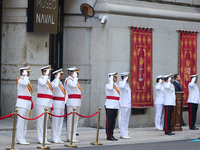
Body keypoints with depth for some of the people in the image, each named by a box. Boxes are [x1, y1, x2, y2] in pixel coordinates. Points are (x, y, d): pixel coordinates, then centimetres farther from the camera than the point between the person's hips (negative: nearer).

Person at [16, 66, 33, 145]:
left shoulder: (27, 80, 19)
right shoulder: (20, 80, -9)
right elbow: (25, 84, -34)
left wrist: (31, 103, 22)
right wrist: (25, 76, -20)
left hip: (27, 103, 9)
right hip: (22, 103, -9)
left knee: (25, 121, 9)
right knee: (21, 121, -9)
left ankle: (21, 139, 12)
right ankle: (20, 139, -10)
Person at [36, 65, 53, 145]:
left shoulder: (48, 80, 19)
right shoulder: (41, 79, -8)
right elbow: (43, 83, -35)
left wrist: (51, 105, 23)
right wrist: (46, 75, -24)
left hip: (47, 104, 9)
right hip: (41, 103, -9)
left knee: (45, 122, 10)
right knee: (41, 121, -8)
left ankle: (44, 139, 14)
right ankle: (41, 140, -7)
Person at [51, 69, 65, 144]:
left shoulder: (60, 83, 17)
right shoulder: (54, 82, -10)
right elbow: (55, 86, -35)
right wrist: (57, 77, -24)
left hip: (61, 105, 9)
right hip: (56, 104, -9)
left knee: (60, 122, 9)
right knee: (55, 122, -6)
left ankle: (58, 138, 13)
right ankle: (54, 139, -4)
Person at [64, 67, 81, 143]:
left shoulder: (74, 80, 19)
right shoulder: (68, 80, -10)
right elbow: (73, 85, -31)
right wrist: (75, 77, -20)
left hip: (77, 103, 10)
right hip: (72, 102, -10)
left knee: (75, 120, 11)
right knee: (71, 119, -8)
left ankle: (73, 137, 15)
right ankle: (70, 137, -7)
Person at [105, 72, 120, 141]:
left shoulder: (116, 85, 18)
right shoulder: (108, 85, -7)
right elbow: (110, 88, -32)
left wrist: (118, 105, 18)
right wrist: (111, 80, -20)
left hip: (115, 106, 8)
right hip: (110, 106, -8)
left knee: (113, 122, 9)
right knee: (109, 121, -5)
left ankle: (111, 135, 14)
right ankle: (109, 136, -2)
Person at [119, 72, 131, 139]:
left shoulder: (127, 84, 19)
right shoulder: (121, 83, -9)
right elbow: (122, 86, -35)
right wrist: (125, 79, -24)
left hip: (128, 105, 9)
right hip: (124, 105, -9)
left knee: (126, 120, 10)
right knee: (123, 119, -8)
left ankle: (125, 134, 13)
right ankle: (123, 134, -7)